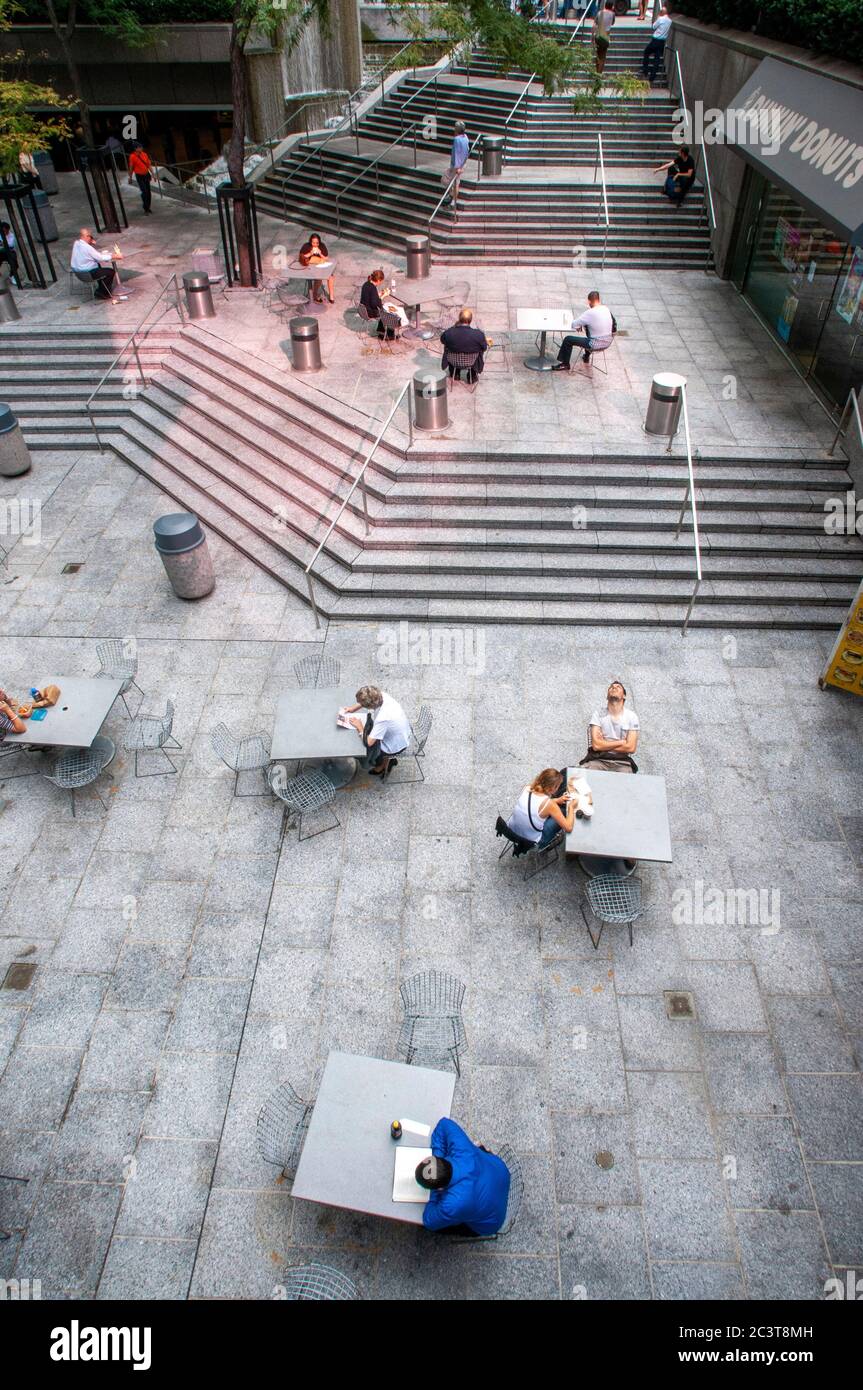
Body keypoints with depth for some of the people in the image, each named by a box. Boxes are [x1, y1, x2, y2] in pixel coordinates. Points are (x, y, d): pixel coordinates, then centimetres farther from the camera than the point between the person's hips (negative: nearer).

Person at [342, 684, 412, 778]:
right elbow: (370, 699, 5)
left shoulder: (382, 719, -40)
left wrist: (360, 727, -15)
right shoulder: (382, 695, -21)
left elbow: (369, 742, -30)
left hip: (396, 745, -7)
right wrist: (354, 708, 0)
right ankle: (388, 758, 33)